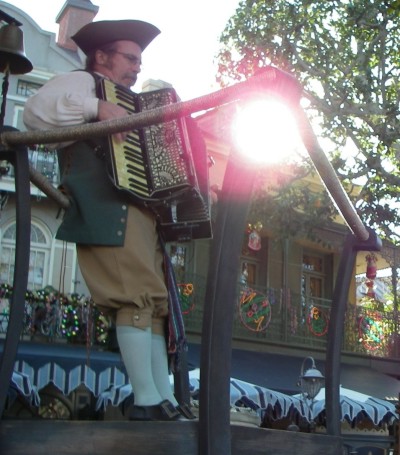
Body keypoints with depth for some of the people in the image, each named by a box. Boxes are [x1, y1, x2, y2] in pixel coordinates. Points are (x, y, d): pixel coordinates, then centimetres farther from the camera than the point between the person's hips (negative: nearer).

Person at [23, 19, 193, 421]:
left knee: (155, 302, 1)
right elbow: (37, 110, -12)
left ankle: (165, 398, 0)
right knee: (139, 294, -18)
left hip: (140, 210, 9)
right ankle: (146, 401, -18)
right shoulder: (82, 82, 9)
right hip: (108, 208, -9)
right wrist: (98, 107, -21)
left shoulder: (129, 103, 35)